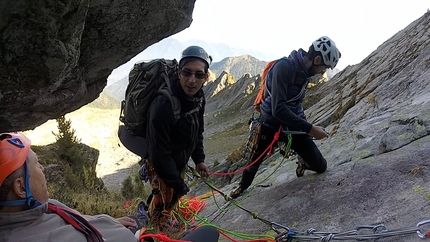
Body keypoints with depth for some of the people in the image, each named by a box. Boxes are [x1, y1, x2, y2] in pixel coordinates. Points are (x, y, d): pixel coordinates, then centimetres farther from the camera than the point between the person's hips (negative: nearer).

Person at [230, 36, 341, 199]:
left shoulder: (305, 70, -2)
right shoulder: (284, 67, -27)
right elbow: (278, 109, -35)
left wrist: (305, 125, 11)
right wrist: (309, 128, -35)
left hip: (293, 125, 5)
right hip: (270, 124, -5)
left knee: (320, 167, -1)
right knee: (255, 161, 18)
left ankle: (303, 162, 33)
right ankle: (243, 186, 49)